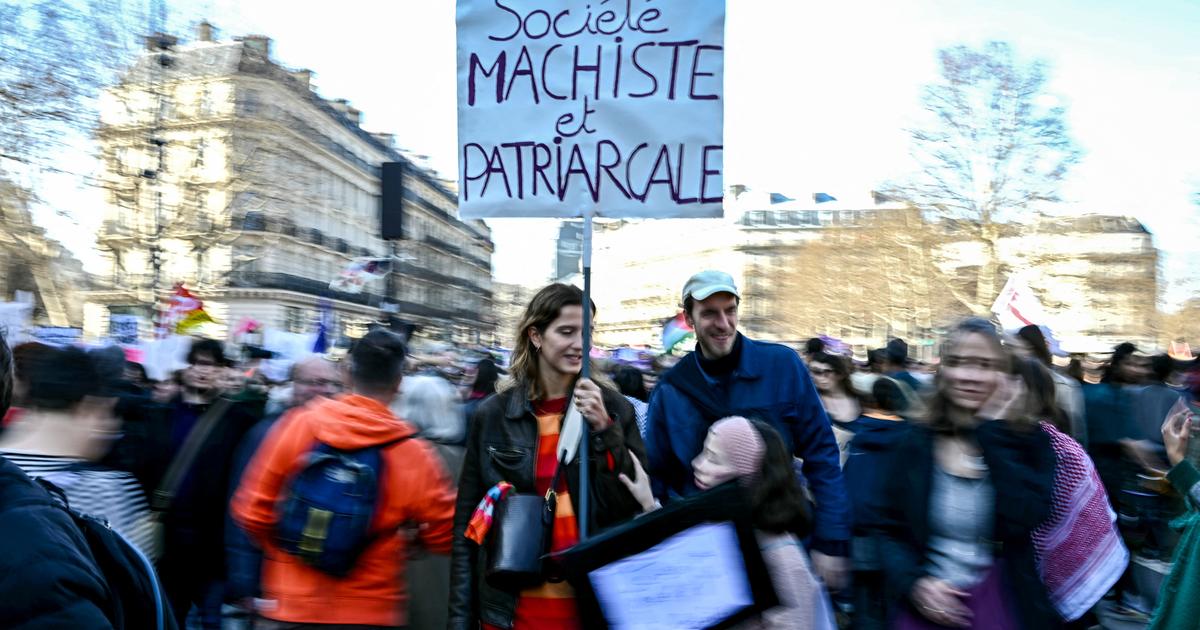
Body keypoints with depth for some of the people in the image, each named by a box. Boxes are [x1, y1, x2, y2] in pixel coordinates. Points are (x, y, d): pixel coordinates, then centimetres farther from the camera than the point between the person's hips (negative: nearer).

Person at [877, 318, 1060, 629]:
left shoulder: (1029, 443, -5)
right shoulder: (917, 443, -3)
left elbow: (1023, 519, -23)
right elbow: (892, 532, 1)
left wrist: (993, 432, -19)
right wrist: (914, 583, -16)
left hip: (1004, 605, 0)